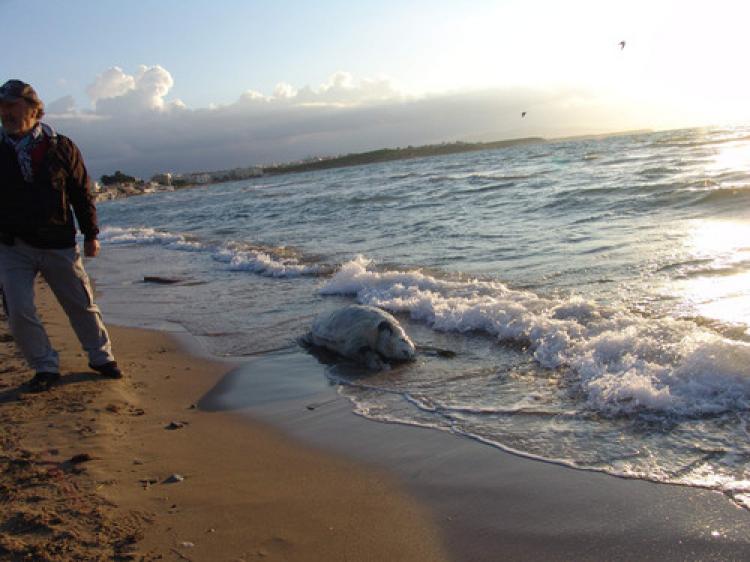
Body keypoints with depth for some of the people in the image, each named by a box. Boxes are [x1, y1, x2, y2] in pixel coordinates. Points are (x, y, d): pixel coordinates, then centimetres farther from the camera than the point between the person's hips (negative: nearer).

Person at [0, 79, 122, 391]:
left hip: (59, 245, -1)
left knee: (82, 305, 9)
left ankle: (101, 357, 28)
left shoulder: (61, 148, -1)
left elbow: (82, 193, 3)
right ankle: (45, 367, 12)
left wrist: (91, 235, 3)